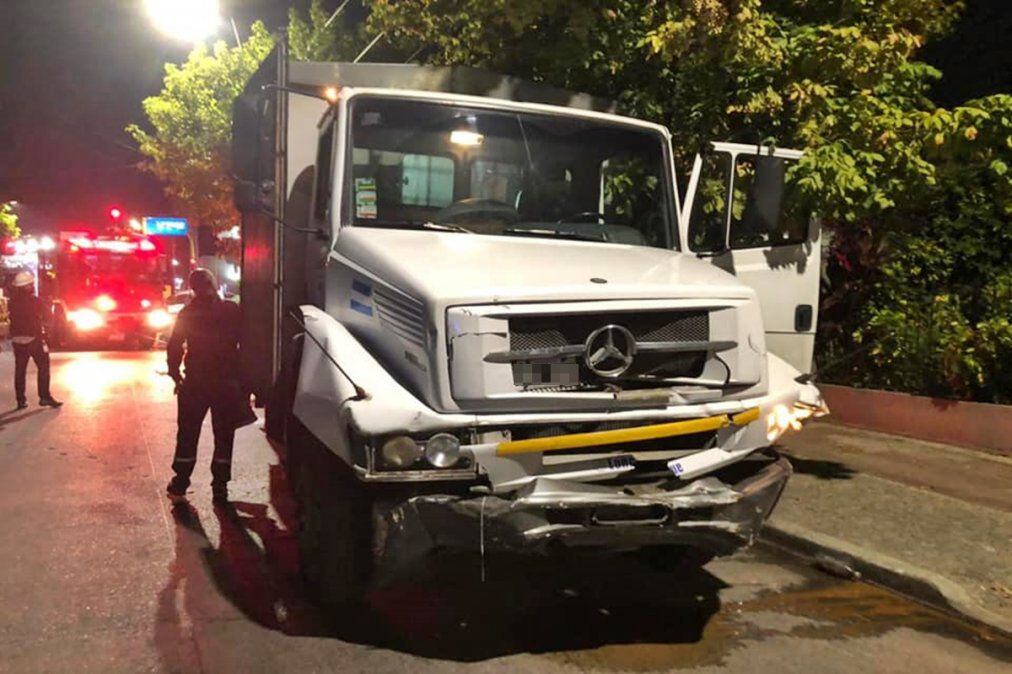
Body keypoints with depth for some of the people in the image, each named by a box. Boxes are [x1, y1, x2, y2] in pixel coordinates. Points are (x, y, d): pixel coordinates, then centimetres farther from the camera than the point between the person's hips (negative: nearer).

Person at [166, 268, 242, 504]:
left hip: (195, 383, 1)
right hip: (227, 384, 0)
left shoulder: (187, 314, -3)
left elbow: (174, 347, -2)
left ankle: (179, 485, 17)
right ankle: (220, 489, 8)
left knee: (187, 436, 13)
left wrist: (176, 375, 9)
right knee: (224, 438, 7)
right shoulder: (233, 311, -4)